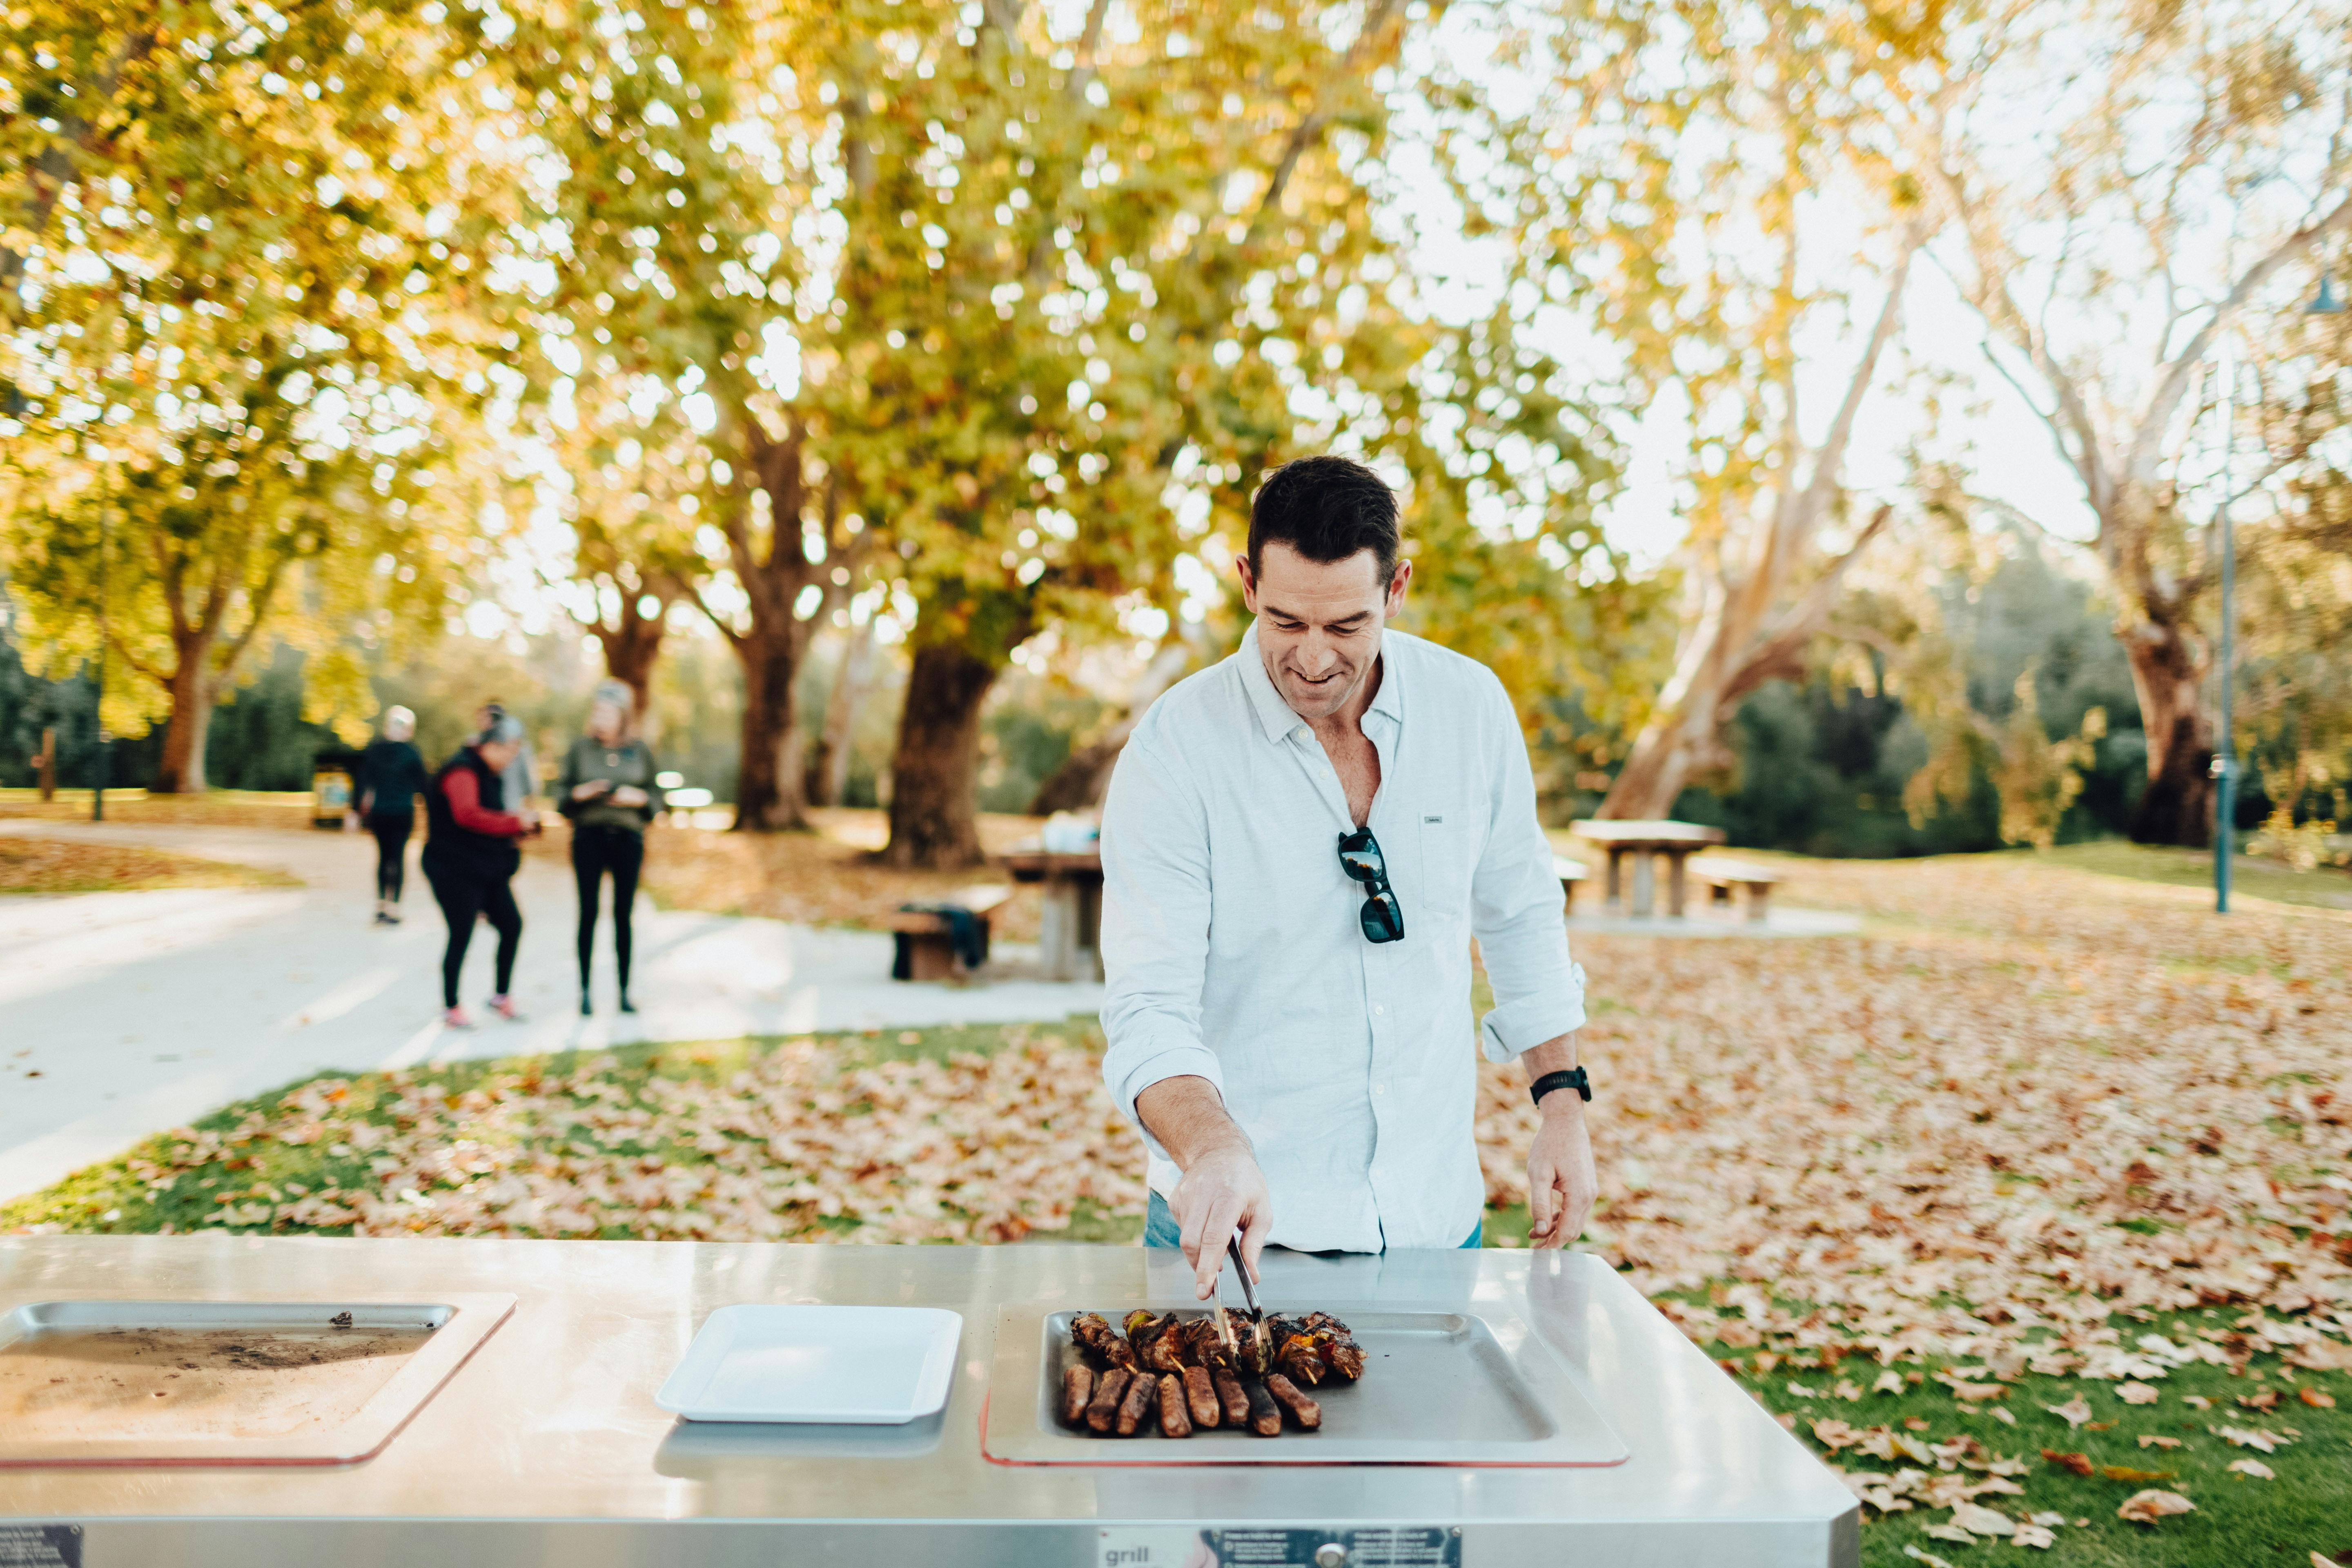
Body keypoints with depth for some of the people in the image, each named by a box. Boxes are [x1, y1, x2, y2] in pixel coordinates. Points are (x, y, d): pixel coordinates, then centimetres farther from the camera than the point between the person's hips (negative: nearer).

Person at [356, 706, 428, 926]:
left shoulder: (372, 750, 1)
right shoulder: (410, 751, -10)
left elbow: (362, 782, 2)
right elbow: (422, 783, -5)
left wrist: (358, 811, 7)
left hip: (378, 813, 3)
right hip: (403, 812, -3)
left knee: (384, 855, 14)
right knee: (398, 855, 0)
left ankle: (381, 904, 13)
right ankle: (393, 904, -8)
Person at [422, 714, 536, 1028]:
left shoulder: (491, 775, 15)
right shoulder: (462, 771, -16)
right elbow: (468, 814, -32)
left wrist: (518, 825, 7)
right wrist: (515, 822, -26)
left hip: (487, 869, 9)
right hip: (456, 869, -9)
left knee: (512, 925, 3)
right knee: (461, 935, -3)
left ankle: (502, 996, 17)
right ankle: (450, 1008, 11)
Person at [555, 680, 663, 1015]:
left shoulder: (640, 750, 6)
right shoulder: (580, 749, 3)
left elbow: (656, 797, 9)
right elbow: (561, 796, 6)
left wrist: (639, 798, -11)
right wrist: (579, 793, -14)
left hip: (628, 837, 1)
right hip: (589, 837, -1)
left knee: (623, 913, 4)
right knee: (588, 912, -1)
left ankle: (625, 991, 11)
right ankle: (585, 990, 7)